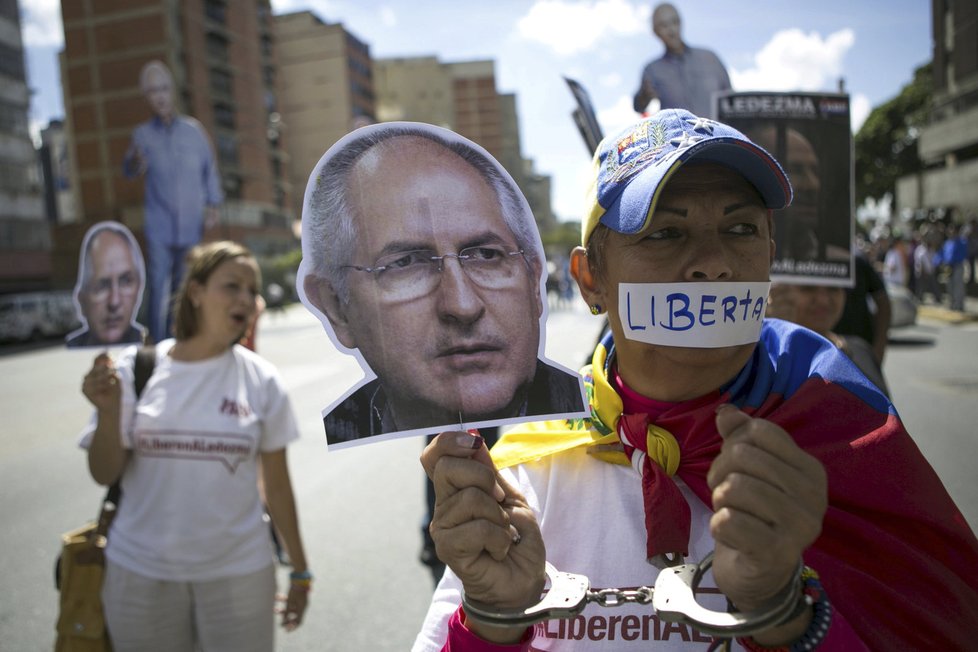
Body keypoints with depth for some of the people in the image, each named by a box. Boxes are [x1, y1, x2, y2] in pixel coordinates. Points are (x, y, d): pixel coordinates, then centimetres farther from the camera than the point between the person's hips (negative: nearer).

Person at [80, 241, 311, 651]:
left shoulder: (261, 381, -6)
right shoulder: (133, 368, -6)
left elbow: (276, 485, 0)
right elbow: (105, 475, -2)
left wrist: (300, 571, 4)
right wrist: (108, 411, -20)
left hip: (238, 573, 0)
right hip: (140, 573, 1)